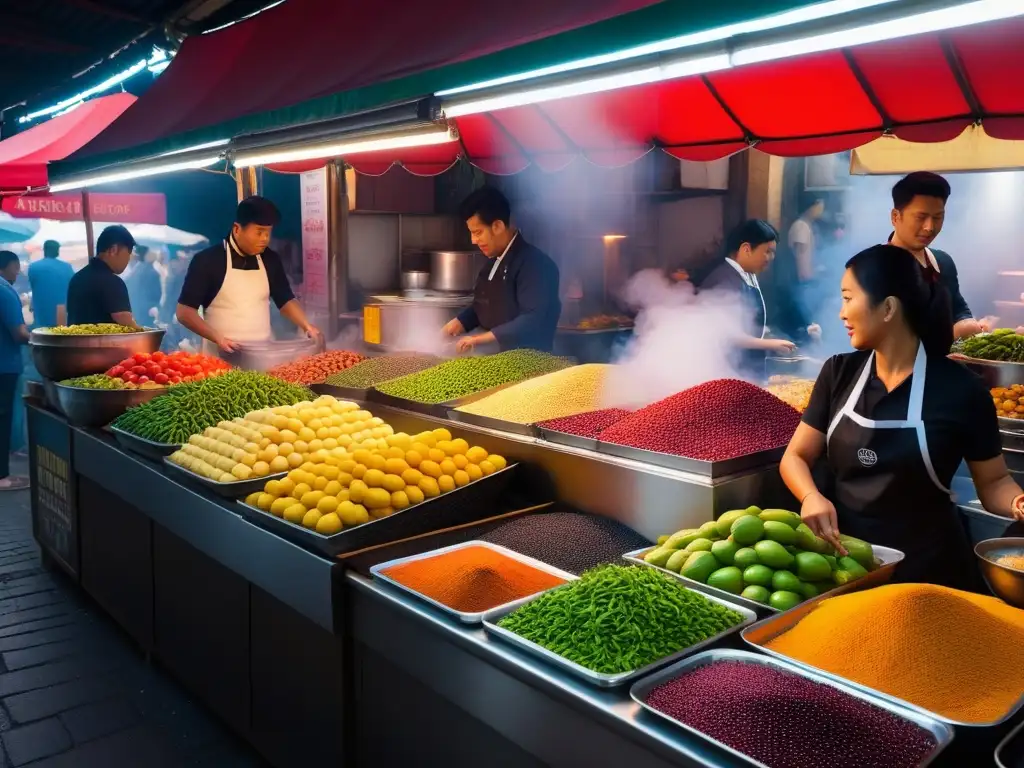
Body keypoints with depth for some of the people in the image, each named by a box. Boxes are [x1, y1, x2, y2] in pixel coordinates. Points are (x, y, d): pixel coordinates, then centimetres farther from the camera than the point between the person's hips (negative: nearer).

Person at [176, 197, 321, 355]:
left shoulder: (270, 259, 6)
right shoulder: (207, 260, -8)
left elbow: (286, 300, 14)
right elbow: (184, 311, -8)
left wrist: (307, 326, -3)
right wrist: (217, 338, -20)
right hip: (223, 357, -4)